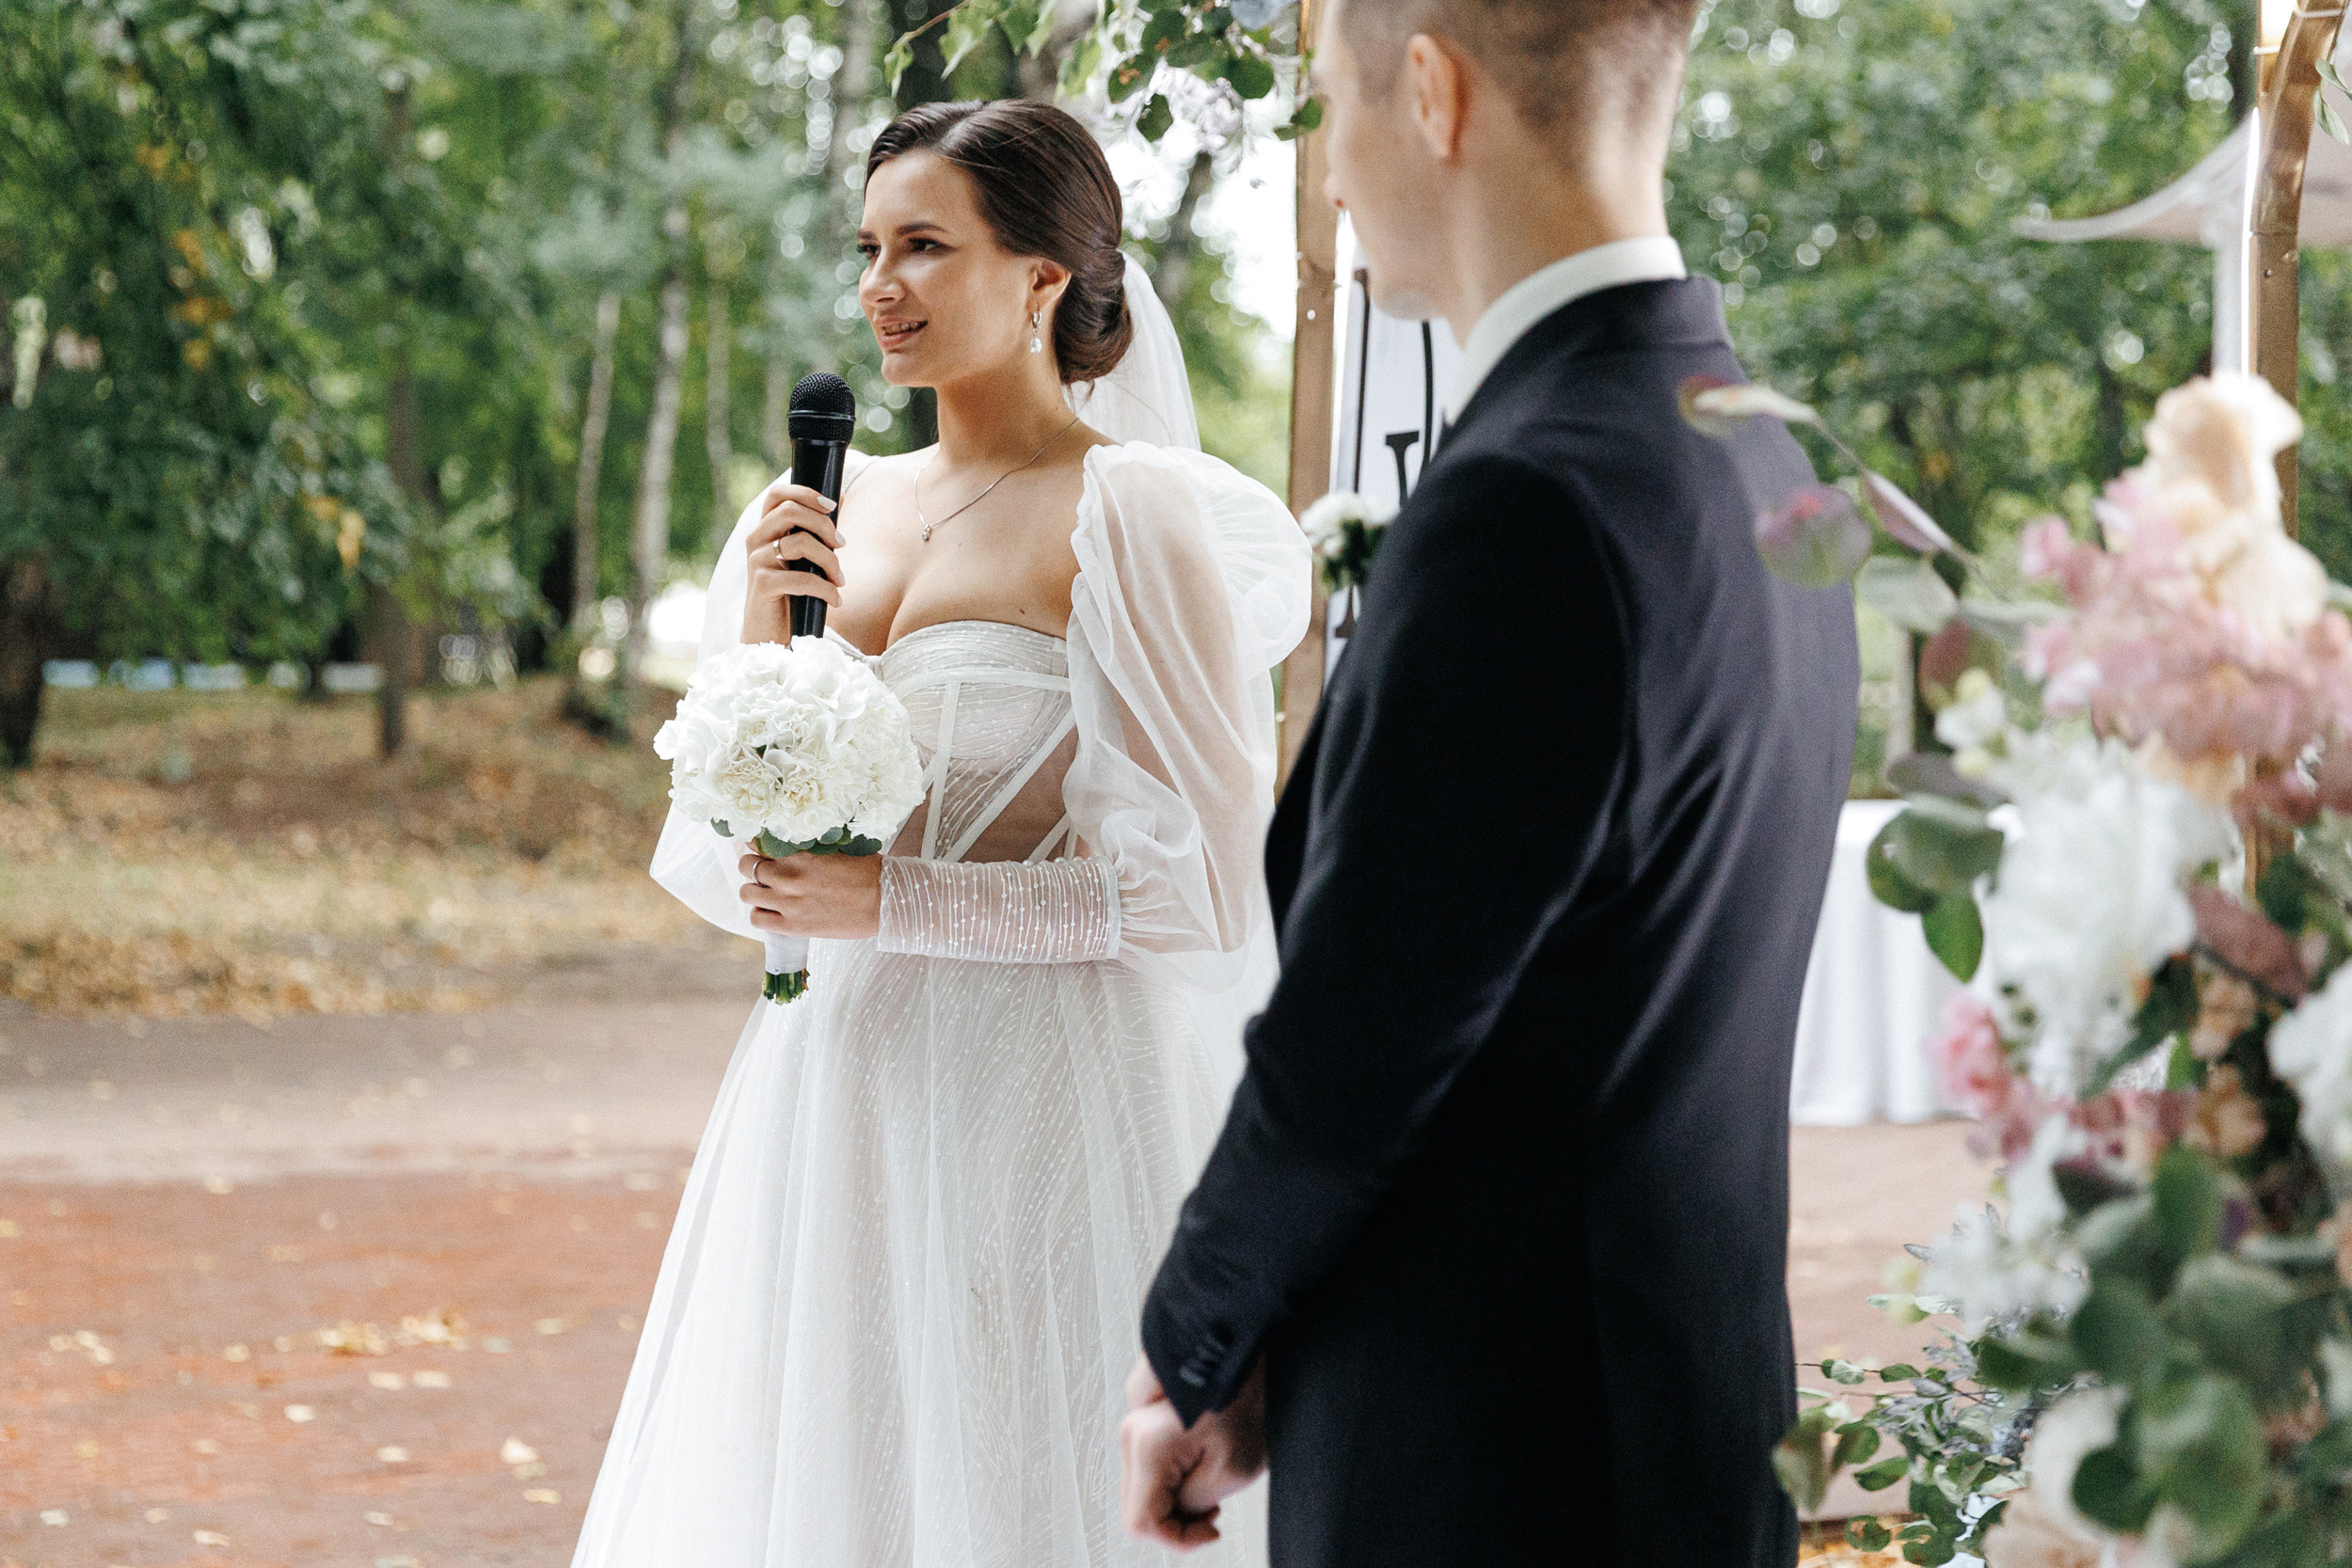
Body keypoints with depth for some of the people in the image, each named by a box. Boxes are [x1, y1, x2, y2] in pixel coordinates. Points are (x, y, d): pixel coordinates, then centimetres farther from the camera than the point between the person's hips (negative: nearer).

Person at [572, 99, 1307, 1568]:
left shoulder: (1132, 520, -9)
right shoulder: (828, 513, 9)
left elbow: (1201, 888, -13)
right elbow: (720, 870, 9)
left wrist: (893, 905, -15)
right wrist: (762, 639, -6)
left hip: (1045, 1108, -6)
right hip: (837, 1106, 6)